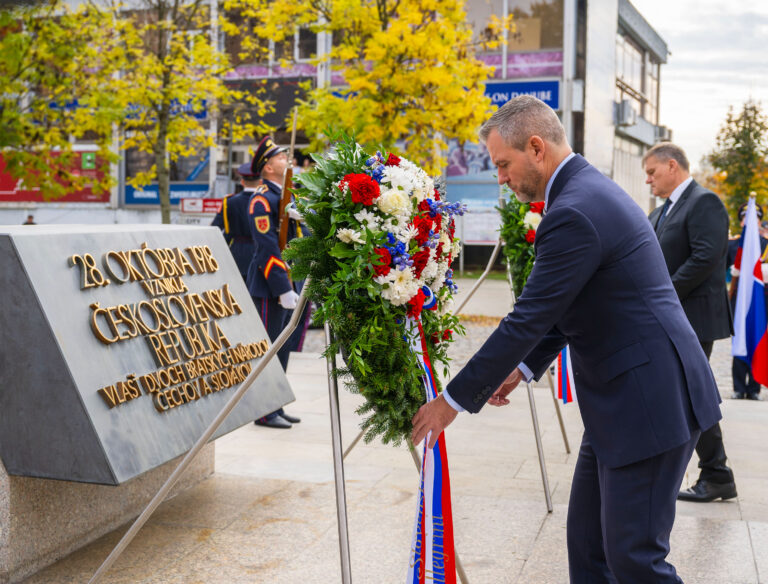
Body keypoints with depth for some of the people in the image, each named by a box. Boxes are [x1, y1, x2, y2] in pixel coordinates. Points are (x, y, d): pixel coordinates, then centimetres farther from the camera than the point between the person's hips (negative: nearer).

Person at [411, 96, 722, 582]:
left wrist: (454, 400, -12)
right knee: (586, 543, 15)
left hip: (650, 401, -10)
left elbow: (528, 319, -21)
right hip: (625, 396, 10)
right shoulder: (591, 189, 13)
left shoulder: (574, 213, -21)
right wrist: (523, 367, 15)